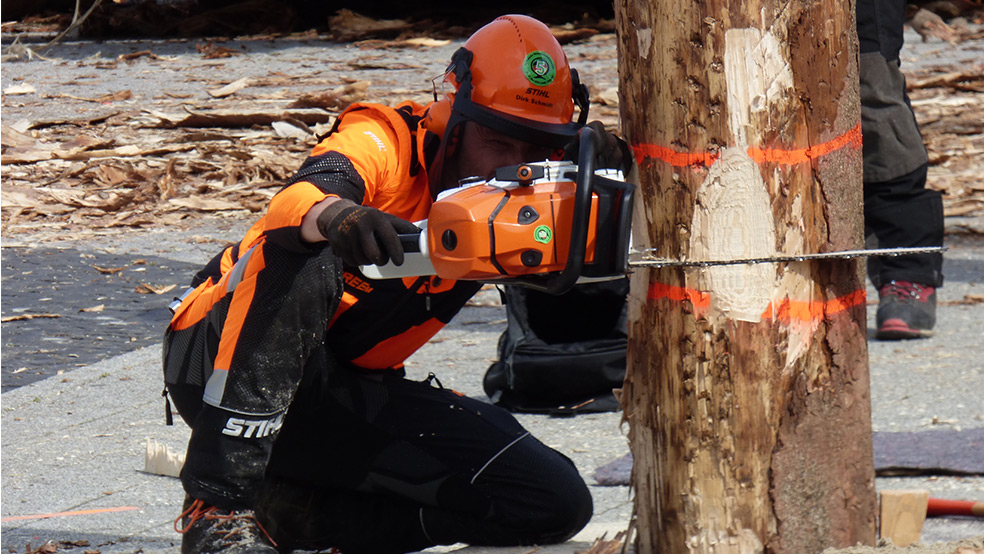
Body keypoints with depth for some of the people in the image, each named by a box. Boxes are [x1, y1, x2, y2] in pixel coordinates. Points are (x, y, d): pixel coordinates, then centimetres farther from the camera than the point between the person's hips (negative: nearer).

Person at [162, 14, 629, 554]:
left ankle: (298, 509, -8)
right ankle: (218, 504, -37)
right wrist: (339, 216, -61)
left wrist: (605, 179, -31)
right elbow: (296, 202, -37)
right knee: (303, 260, -38)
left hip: (347, 398, 6)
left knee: (558, 503, -9)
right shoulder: (386, 141, -16)